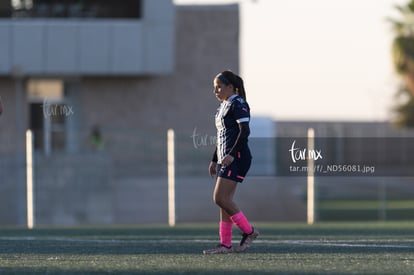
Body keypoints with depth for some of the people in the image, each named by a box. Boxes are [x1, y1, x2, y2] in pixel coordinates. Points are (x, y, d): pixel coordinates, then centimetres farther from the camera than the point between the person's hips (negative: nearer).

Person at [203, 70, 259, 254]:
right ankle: (225, 244, 6)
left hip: (236, 158, -10)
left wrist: (231, 155, -25)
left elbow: (244, 131, -19)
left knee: (220, 198, -14)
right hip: (225, 160, 10)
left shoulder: (238, 104, -10)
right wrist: (214, 159, 23)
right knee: (224, 201, 6)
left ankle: (249, 231, -3)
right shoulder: (223, 106, 20)